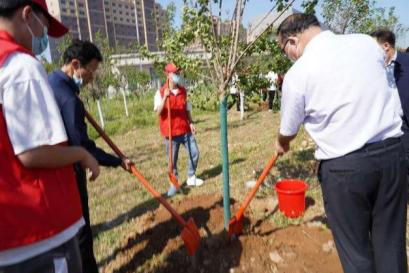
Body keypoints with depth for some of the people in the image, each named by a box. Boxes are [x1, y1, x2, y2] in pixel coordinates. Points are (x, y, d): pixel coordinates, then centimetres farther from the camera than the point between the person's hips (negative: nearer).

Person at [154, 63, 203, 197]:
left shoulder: (183, 90, 7)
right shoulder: (161, 92, -9)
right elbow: (158, 112, -19)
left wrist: (191, 122, 4)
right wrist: (165, 98, -32)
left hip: (185, 129, 4)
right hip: (171, 132, -4)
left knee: (194, 153, 7)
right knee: (173, 159, 4)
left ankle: (191, 178, 26)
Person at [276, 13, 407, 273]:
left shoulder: (297, 73, -8)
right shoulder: (368, 43, 5)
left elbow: (289, 131, 5)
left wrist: (281, 145, 27)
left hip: (343, 165, -5)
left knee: (355, 249, 14)